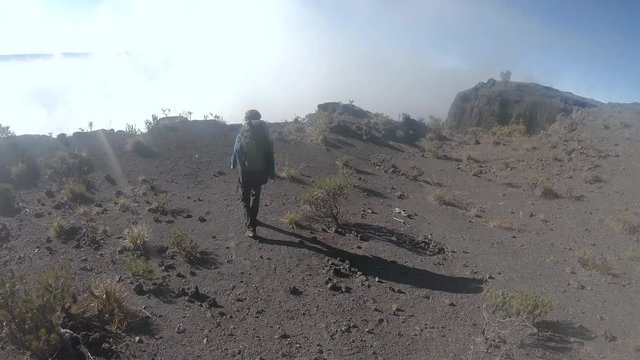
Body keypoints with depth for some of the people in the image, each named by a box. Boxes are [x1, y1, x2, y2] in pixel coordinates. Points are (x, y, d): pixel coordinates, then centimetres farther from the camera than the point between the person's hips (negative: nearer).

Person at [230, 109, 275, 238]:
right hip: (260, 172, 2)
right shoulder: (264, 137, -7)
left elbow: (236, 154, -3)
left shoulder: (241, 137, -12)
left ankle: (251, 226, -4)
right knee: (255, 196, 22)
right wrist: (271, 174, 5)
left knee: (245, 198, 8)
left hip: (245, 173, -2)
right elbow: (270, 157, -4)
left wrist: (233, 165, 18)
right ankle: (252, 219, 38)